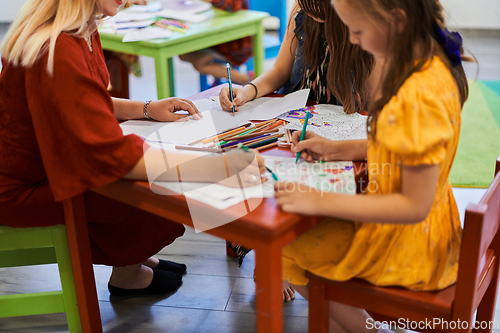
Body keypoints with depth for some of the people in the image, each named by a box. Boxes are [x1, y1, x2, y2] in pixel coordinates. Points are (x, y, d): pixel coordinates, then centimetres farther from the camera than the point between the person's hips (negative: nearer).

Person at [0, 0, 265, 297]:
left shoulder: (83, 33, -1)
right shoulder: (58, 53, -33)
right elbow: (111, 152, -38)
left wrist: (147, 109, -1)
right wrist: (212, 168, -43)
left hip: (54, 159, 10)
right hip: (26, 189, -9)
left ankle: (132, 256, 22)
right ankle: (126, 273, 15)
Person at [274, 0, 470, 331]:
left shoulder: (420, 95, -32)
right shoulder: (431, 63, -3)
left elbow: (414, 206, -29)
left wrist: (321, 202, -27)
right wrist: (336, 149, 3)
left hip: (405, 240, -9)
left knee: (284, 252, 5)